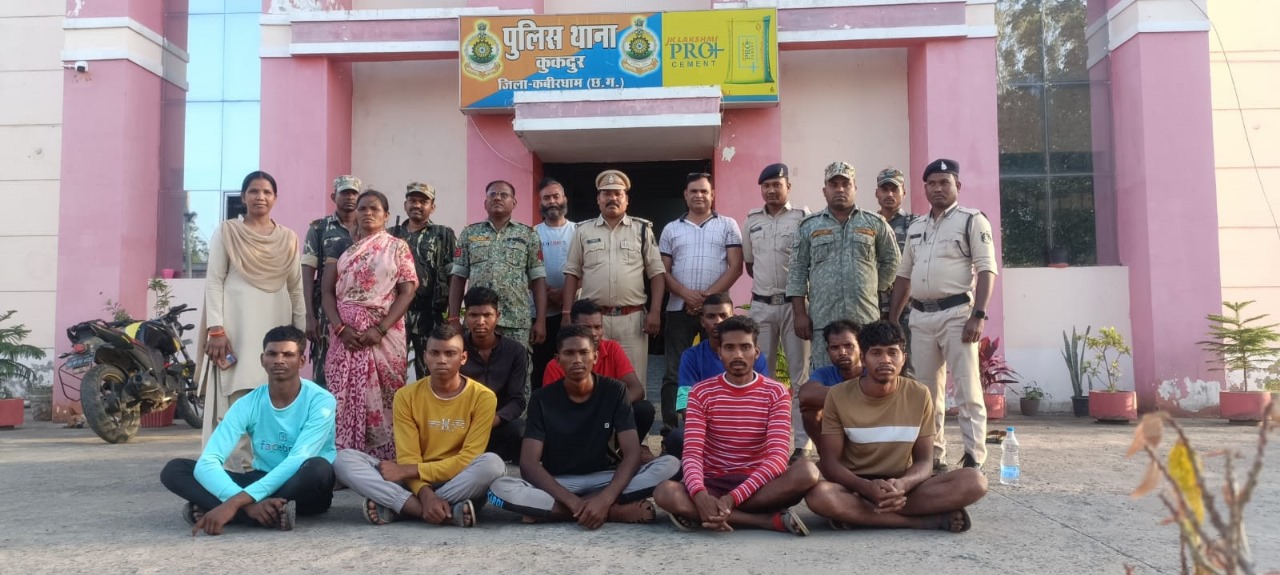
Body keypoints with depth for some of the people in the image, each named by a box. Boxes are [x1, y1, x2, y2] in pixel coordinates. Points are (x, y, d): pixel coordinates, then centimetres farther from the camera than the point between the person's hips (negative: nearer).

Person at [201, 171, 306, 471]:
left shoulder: (289, 238, 13)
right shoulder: (227, 232, 4)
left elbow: (296, 288, 14)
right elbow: (214, 282, -1)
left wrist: (301, 331, 9)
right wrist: (215, 329, -11)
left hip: (276, 327, 3)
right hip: (237, 326, -3)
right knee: (239, 397, -9)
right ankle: (243, 468, -6)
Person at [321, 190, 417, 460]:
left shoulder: (397, 247, 5)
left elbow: (407, 291, -3)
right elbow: (328, 291, 7)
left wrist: (380, 329, -14)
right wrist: (340, 328, -10)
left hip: (385, 332, -2)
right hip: (346, 332, 2)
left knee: (382, 397, -3)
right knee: (345, 397, -1)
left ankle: (383, 460, 2)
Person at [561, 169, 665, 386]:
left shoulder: (642, 229, 7)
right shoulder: (583, 231, 9)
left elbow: (657, 273, 5)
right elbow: (572, 274, 9)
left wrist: (655, 312, -5)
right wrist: (566, 313, 2)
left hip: (632, 318, -1)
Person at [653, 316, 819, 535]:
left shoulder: (776, 393, -2)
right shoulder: (701, 393, 0)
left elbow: (778, 456, -14)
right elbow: (692, 452, -11)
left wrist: (732, 498, -29)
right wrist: (700, 495, -34)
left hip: (758, 485, 0)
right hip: (714, 485, 1)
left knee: (807, 471, -30)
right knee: (665, 493, -31)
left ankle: (706, 515, -26)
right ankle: (770, 520, -26)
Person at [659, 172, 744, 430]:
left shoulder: (727, 225, 6)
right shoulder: (671, 229, 12)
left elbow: (735, 267, -2)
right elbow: (663, 271, 6)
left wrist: (708, 296, -12)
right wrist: (686, 294, -11)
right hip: (679, 309, 2)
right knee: (675, 372, 3)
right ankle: (670, 429, 8)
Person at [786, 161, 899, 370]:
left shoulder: (875, 223, 9)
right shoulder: (809, 226, 8)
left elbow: (891, 261, 18)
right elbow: (797, 272, 6)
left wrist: (876, 289, 10)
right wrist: (800, 313, 0)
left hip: (865, 320, 1)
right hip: (823, 321, 0)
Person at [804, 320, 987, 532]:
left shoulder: (919, 395, -3)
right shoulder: (838, 396, -7)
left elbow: (924, 461, -1)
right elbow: (829, 462, -8)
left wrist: (902, 485, -25)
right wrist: (867, 487, -28)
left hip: (902, 487, 2)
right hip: (856, 487, -1)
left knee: (974, 481, -22)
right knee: (818, 495, -37)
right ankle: (931, 519, -27)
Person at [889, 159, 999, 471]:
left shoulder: (972, 220, 0)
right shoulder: (915, 228, 18)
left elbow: (986, 269, -7)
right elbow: (904, 275, 21)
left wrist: (978, 315, -17)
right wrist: (892, 318, 16)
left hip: (957, 313, -6)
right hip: (921, 316, 6)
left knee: (967, 390, -5)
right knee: (926, 391, 9)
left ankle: (974, 459, -1)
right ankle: (933, 455, 17)